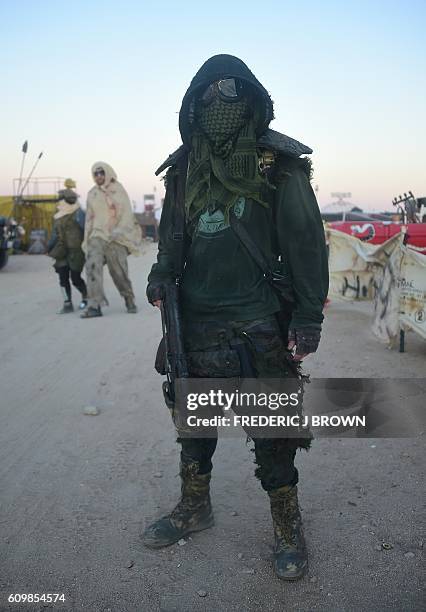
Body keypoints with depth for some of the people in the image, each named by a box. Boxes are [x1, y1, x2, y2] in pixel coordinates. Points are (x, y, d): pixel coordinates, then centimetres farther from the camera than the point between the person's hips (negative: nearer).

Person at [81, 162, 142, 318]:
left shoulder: (118, 190, 2)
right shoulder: (92, 194, 13)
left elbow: (127, 214, -3)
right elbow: (89, 218, 19)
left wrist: (118, 232, -16)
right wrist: (87, 239, 15)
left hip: (116, 237, -3)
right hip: (97, 235, 3)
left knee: (119, 271, -1)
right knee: (92, 266, -17)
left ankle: (130, 300, 22)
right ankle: (94, 305, -21)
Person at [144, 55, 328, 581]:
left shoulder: (278, 161, -5)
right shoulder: (184, 167, 8)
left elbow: (306, 242, -7)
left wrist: (309, 317, -12)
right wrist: (163, 272, -3)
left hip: (259, 323, -4)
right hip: (197, 319, 5)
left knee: (272, 430, 5)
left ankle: (287, 527, 26)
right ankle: (194, 508, 38)